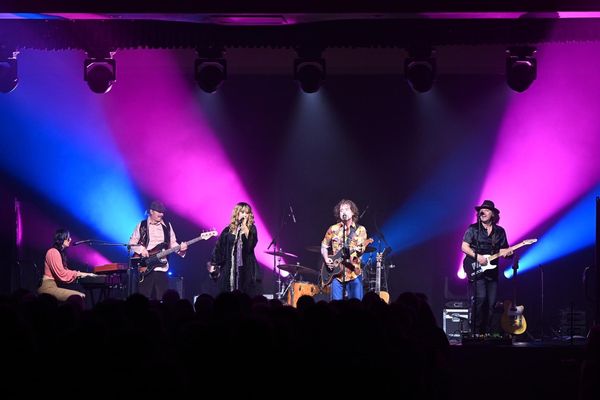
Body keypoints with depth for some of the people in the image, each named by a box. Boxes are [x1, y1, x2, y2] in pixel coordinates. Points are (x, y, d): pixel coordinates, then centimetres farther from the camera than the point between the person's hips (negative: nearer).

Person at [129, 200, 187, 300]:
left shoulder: (167, 226, 12)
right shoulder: (142, 225, 5)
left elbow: (173, 243, 11)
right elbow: (132, 243, 6)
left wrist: (180, 248, -9)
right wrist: (141, 249, -12)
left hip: (161, 268, 2)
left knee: (162, 298, -2)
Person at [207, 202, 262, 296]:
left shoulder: (251, 229, 5)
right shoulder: (228, 230, 8)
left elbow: (250, 246, -11)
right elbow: (219, 248, 9)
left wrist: (244, 227, -15)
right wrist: (213, 264, 3)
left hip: (246, 268, -1)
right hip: (229, 268, 1)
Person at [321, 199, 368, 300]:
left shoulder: (360, 230, 5)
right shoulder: (333, 229, 9)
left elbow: (362, 249, -3)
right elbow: (324, 247, 17)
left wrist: (359, 250, -26)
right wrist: (326, 259, 0)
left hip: (354, 273, -1)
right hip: (337, 274, 1)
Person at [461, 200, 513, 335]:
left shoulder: (500, 231, 12)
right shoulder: (473, 229, 1)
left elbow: (504, 250, 15)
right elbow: (464, 247, -4)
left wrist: (507, 252, -8)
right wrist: (477, 257, -16)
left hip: (492, 271, 4)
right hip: (476, 271, -4)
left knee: (491, 302, 1)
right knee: (480, 298, -19)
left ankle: (487, 332, 9)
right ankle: (476, 331, -11)